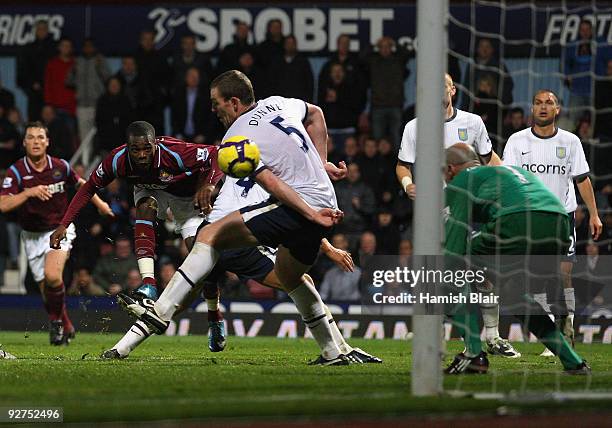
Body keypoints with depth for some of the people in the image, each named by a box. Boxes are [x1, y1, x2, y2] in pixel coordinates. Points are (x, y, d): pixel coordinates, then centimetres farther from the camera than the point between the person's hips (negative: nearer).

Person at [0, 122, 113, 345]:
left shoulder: (60, 167, -9)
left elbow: (80, 183, 14)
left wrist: (99, 203, 23)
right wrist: (29, 192, -39)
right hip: (32, 235, 2)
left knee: (52, 276, -27)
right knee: (47, 290, 7)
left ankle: (56, 320, -5)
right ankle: (66, 327, 31)